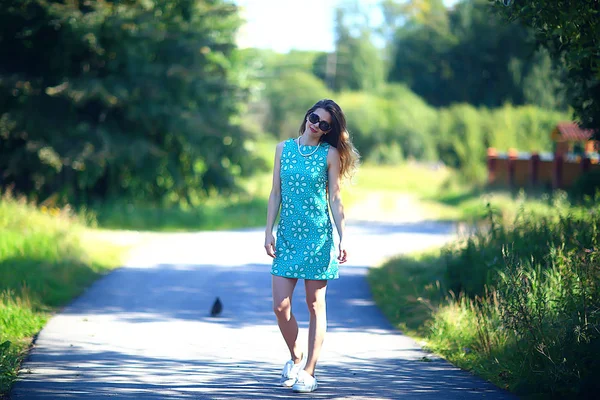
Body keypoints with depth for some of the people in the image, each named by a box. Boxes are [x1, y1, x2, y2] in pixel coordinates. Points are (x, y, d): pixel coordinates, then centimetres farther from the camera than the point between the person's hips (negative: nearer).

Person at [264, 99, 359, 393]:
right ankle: (295, 357, 20)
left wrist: (343, 239, -5)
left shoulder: (330, 154, 0)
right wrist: (269, 232, 4)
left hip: (318, 236, -2)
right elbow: (276, 194, 10)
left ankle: (309, 371, 7)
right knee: (280, 306, -4)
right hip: (287, 236, 3)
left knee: (315, 305, 1)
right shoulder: (283, 148, 8)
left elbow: (335, 199, 0)